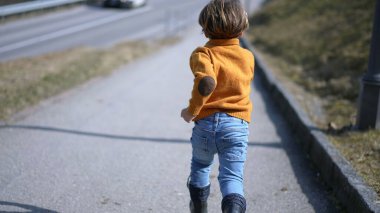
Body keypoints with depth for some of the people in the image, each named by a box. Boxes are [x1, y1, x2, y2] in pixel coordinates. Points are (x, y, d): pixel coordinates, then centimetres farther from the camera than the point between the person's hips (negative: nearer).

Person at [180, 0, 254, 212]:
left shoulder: (204, 54, -8)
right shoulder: (248, 57, 6)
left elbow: (206, 82, -27)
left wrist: (192, 110, -15)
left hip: (206, 123, -1)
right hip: (237, 125, 1)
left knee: (200, 165, 26)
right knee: (232, 176, -2)